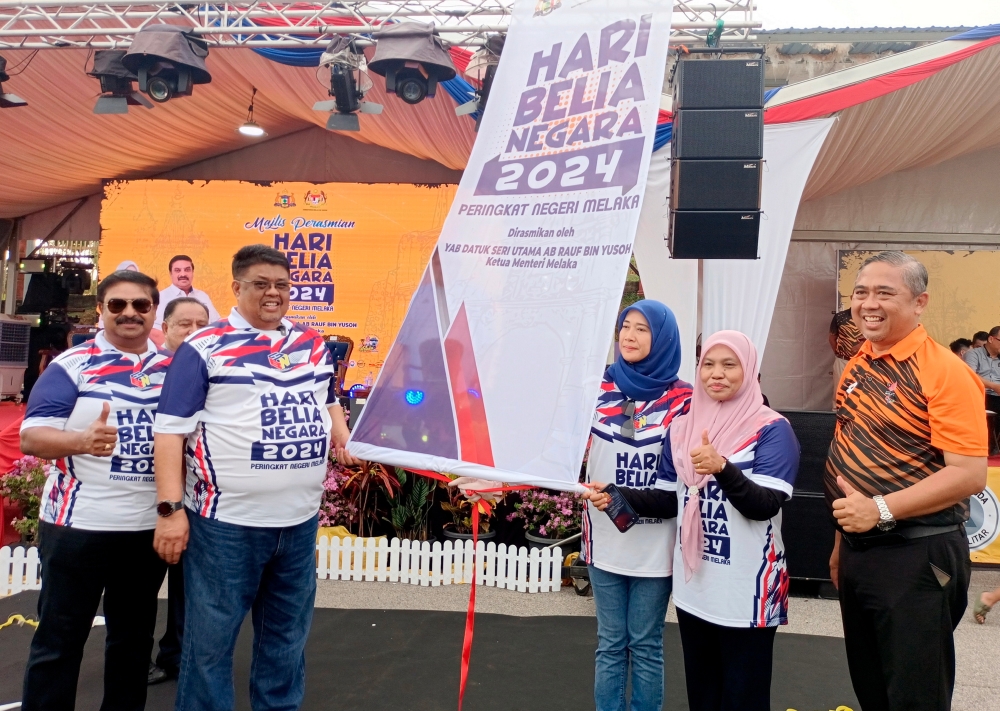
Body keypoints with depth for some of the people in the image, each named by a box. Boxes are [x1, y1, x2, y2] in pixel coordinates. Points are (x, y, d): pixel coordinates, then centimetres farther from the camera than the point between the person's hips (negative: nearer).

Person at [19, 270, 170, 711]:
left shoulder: (172, 369, 7)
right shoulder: (71, 365, -6)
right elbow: (31, 436, -14)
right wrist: (84, 441, -33)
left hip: (150, 527, 4)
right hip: (78, 525, -4)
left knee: (134, 636, 17)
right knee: (59, 639, 7)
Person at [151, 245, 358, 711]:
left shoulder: (313, 345, 11)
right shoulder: (204, 348, -6)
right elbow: (170, 429, -8)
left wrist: (344, 441, 6)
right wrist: (172, 509, -14)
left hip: (300, 520, 5)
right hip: (226, 522, -5)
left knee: (287, 635, 18)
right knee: (210, 639, 6)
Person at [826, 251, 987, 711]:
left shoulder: (945, 373, -14)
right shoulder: (856, 368, 8)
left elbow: (969, 475, -20)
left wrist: (881, 509, -25)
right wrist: (842, 543, 15)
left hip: (917, 556, -7)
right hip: (858, 551, 8)